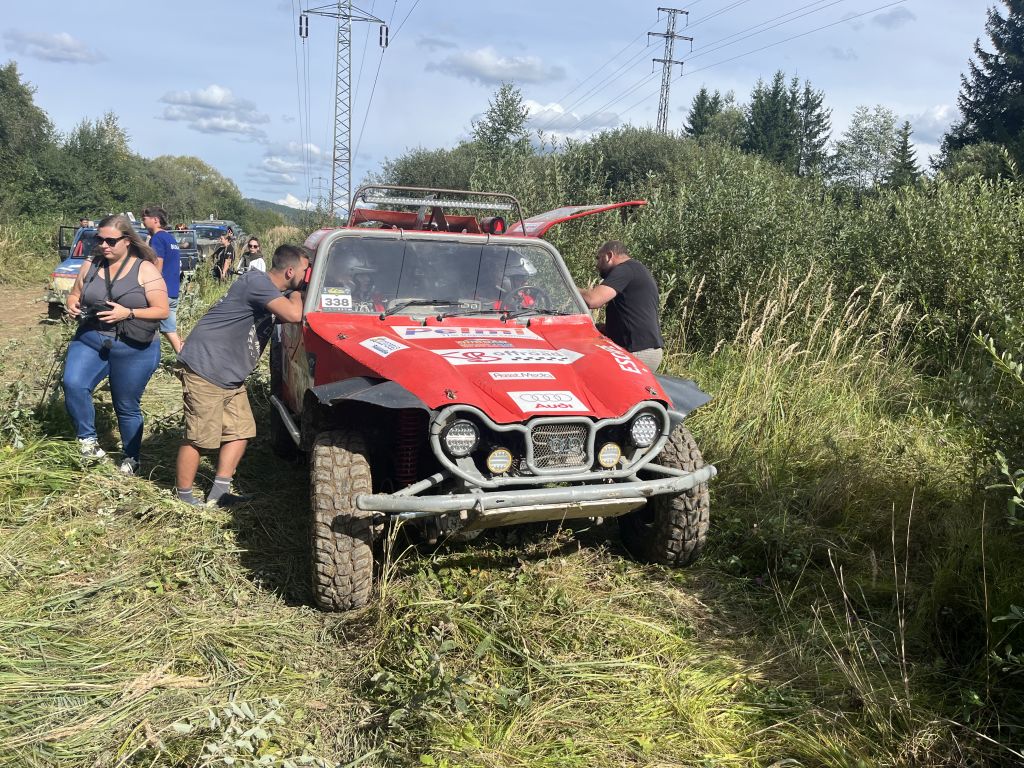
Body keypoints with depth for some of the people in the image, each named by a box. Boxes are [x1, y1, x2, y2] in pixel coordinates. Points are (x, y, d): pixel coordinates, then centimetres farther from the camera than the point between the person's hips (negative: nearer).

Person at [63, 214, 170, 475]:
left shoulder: (145, 270, -9)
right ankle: (87, 438, -3)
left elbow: (162, 311, -11)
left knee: (127, 407, 8)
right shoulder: (90, 265, 4)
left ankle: (131, 459, 28)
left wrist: (128, 313, -24)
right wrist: (72, 305, -7)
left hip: (133, 350, -3)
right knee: (73, 385, -23)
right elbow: (74, 294, 17)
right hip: (90, 340, 3)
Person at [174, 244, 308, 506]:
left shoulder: (275, 291, 12)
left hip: (231, 377, 10)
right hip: (205, 369, -10)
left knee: (241, 432, 10)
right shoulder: (257, 282, -19)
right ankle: (184, 497, 12)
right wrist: (295, 292, -10)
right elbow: (293, 315, -30)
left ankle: (219, 493, 16)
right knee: (199, 438, -2)